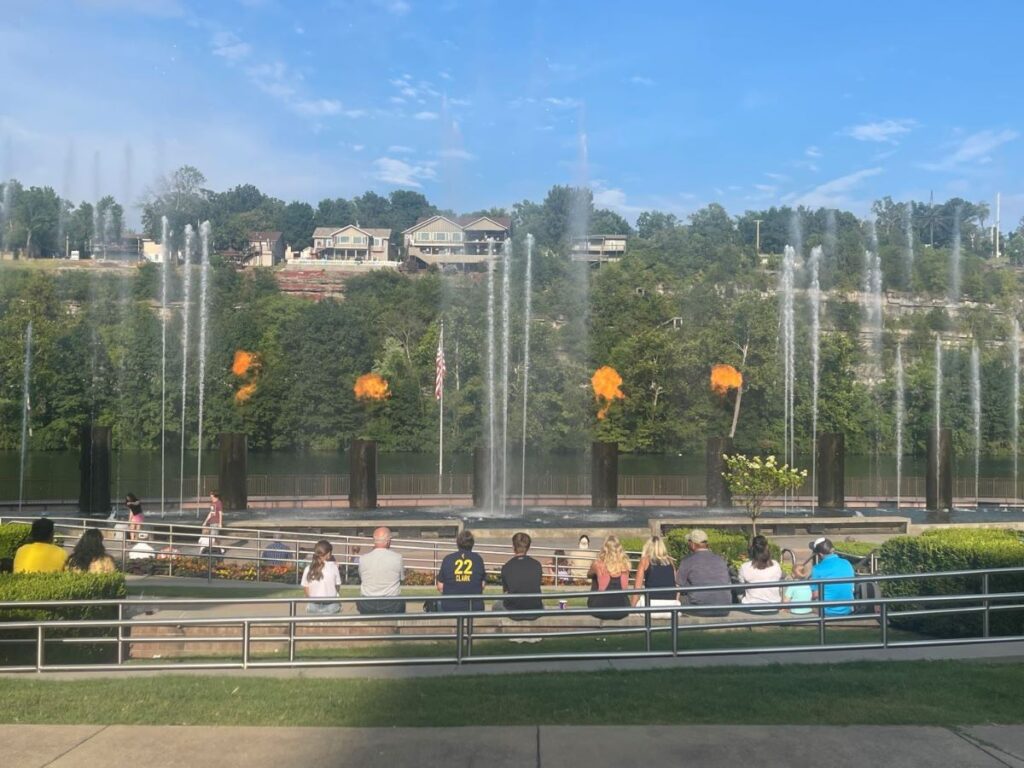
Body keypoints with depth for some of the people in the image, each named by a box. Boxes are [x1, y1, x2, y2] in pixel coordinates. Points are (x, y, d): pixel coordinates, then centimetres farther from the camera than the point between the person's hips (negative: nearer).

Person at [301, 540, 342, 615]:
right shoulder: (333, 567, -7)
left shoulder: (308, 569, -2)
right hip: (331, 606, -2)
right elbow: (337, 586, -1)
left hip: (313, 607, 2)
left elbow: (307, 592, 2)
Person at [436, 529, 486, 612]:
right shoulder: (478, 559, 1)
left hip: (451, 606, 0)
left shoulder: (448, 559, 0)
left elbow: (440, 587, 2)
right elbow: (482, 585, 4)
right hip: (474, 607, 0)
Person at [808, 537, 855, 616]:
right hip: (847, 610, 5)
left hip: (828, 612, -5)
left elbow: (815, 595, -9)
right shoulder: (847, 564, 1)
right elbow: (852, 589, 10)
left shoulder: (818, 569, -14)